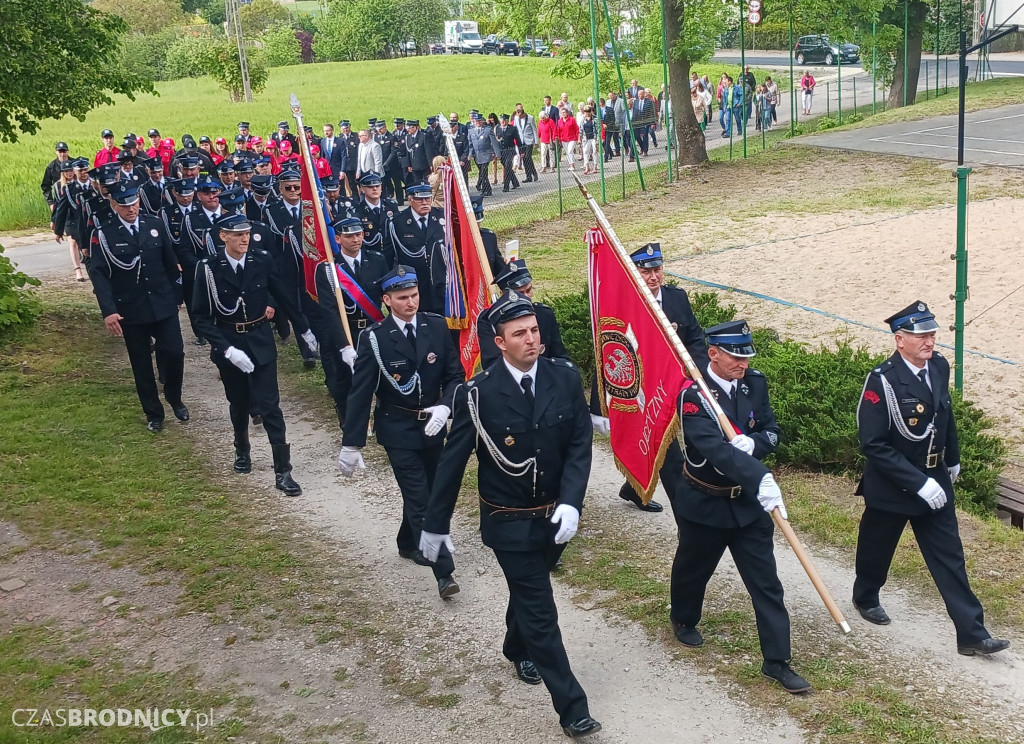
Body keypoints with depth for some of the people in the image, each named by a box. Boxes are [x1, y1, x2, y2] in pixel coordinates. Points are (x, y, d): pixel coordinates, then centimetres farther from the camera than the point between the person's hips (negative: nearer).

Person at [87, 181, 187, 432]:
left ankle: (174, 398, 26)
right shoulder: (103, 234, -7)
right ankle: (153, 413, 23)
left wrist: (177, 296, 10)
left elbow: (170, 263, 9)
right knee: (141, 363, 8)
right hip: (130, 311, -2)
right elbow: (98, 274, -13)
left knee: (174, 353, -1)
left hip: (163, 305, 2)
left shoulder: (155, 225, 3)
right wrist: (108, 311, -23)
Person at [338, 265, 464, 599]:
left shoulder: (437, 326, -5)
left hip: (432, 425, 4)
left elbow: (455, 375, 0)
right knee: (420, 500, -7)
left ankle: (408, 544, 44)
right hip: (397, 430, -4)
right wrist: (351, 445, -13)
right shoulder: (374, 338, -14)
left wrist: (444, 407, -20)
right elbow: (360, 393, -12)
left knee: (421, 492, 18)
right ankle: (444, 573, -5)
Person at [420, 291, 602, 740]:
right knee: (540, 612, -1)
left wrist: (571, 502, -22)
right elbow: (452, 462, -9)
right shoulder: (479, 394, -17)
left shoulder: (565, 379, -8)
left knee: (529, 592, 26)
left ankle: (518, 649, 55)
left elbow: (580, 445, -8)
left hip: (554, 517, 4)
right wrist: (435, 525, -4)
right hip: (508, 523, -4)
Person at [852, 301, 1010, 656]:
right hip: (891, 486, -5)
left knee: (949, 555, 4)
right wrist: (918, 483, -27)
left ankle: (971, 633, 6)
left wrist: (953, 460, 23)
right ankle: (866, 598, 44)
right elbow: (874, 445, -25)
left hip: (935, 481, 5)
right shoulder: (882, 380, -23)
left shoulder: (939, 366, -4)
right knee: (877, 548, 16)